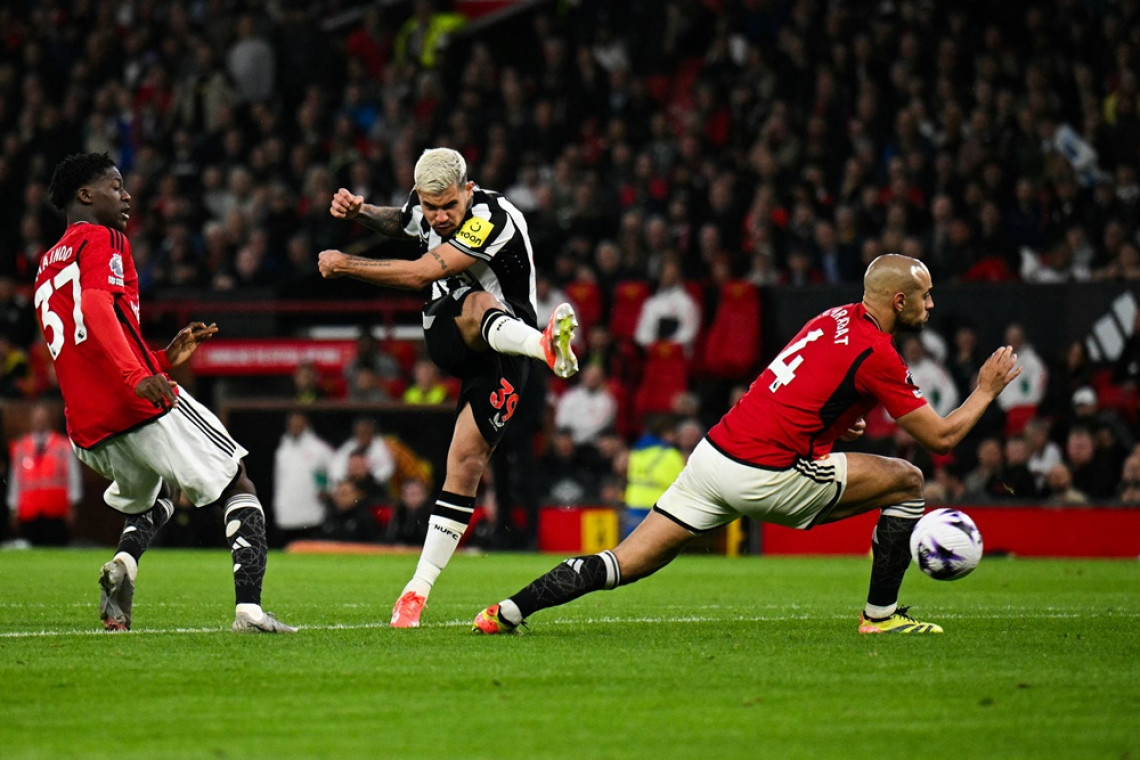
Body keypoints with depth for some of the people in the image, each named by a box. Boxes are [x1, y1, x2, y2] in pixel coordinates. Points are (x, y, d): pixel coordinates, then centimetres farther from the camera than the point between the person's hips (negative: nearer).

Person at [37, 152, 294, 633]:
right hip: (145, 409, -8)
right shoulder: (102, 241, 0)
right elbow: (95, 307, -21)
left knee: (153, 498, 32)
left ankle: (125, 560, -1)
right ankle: (249, 608, -15)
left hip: (89, 429, 8)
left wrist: (164, 358, 27)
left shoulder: (47, 268, 27)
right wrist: (137, 377, -33)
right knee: (239, 487, 3)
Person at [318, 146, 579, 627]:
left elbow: (419, 274, -28)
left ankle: (420, 588, -15)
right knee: (478, 305, -32)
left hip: (499, 354, -4)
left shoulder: (493, 219, -25)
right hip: (446, 333, 4)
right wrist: (357, 211, 6)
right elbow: (398, 223, 28)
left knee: (466, 464, -16)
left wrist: (343, 264, -18)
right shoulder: (423, 207, -2)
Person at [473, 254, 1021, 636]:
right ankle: (880, 614, 11)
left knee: (623, 564, 7)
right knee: (906, 482, 6)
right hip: (766, 475, -7)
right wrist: (986, 391, 11)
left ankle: (507, 611, -3)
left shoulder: (837, 319, 16)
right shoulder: (876, 355, -8)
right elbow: (941, 437, -3)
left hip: (714, 451, 7)